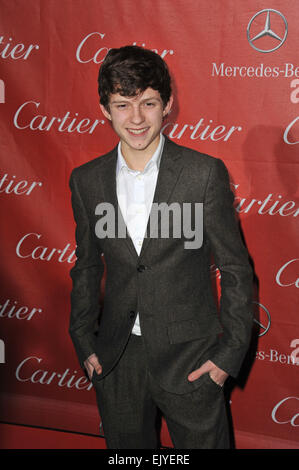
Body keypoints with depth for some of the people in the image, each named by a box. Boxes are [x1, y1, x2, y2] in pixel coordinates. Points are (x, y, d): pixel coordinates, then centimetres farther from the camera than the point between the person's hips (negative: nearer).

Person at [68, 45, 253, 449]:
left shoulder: (205, 173, -10)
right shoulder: (87, 180, 0)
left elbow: (235, 269, -6)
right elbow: (87, 268, 11)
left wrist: (231, 351, -8)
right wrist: (84, 342, 7)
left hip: (189, 358, -3)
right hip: (116, 362, 3)